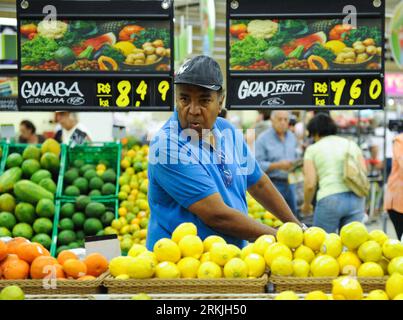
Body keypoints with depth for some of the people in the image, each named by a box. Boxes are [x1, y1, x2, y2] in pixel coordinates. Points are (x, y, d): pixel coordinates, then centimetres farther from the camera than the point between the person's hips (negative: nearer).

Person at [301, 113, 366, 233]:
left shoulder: (313, 149, 7)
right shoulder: (351, 144, 16)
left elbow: (310, 184, 0)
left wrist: (306, 204, 18)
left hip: (329, 199, -4)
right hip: (356, 199, 4)